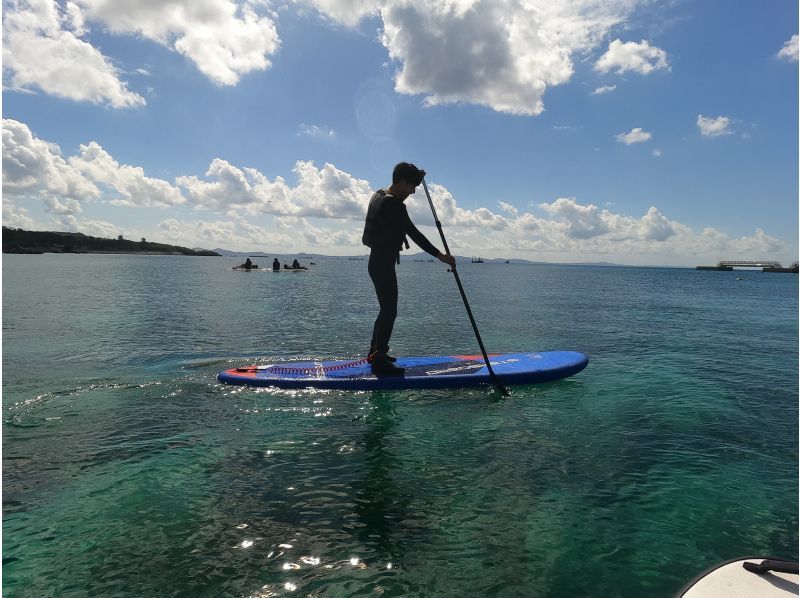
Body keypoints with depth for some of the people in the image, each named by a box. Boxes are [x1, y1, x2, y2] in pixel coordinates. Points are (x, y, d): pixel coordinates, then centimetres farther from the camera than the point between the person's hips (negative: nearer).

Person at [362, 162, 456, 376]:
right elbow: (414, 233, -24)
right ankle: (379, 361, -1)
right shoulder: (393, 203, -19)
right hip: (384, 264, -11)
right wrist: (440, 255, -25)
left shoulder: (379, 195, 10)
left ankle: (374, 353, 28)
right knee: (389, 312, -6)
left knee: (386, 309, 18)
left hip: (377, 260, 11)